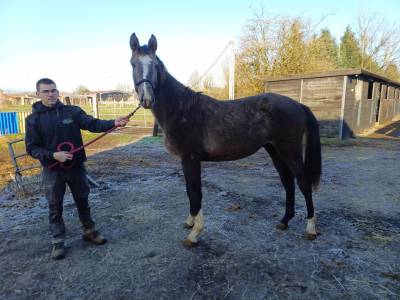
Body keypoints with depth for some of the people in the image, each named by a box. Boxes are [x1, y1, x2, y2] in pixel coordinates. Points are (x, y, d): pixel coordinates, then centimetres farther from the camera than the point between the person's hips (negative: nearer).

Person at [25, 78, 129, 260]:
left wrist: (113, 123, -35)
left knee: (83, 201, 15)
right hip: (52, 170, -1)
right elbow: (31, 148, -5)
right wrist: (53, 155, -22)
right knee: (55, 207, 11)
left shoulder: (73, 111, -3)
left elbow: (92, 124, -16)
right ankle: (57, 242, 27)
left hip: (76, 166, 1)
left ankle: (89, 231, 34)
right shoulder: (33, 119, -5)